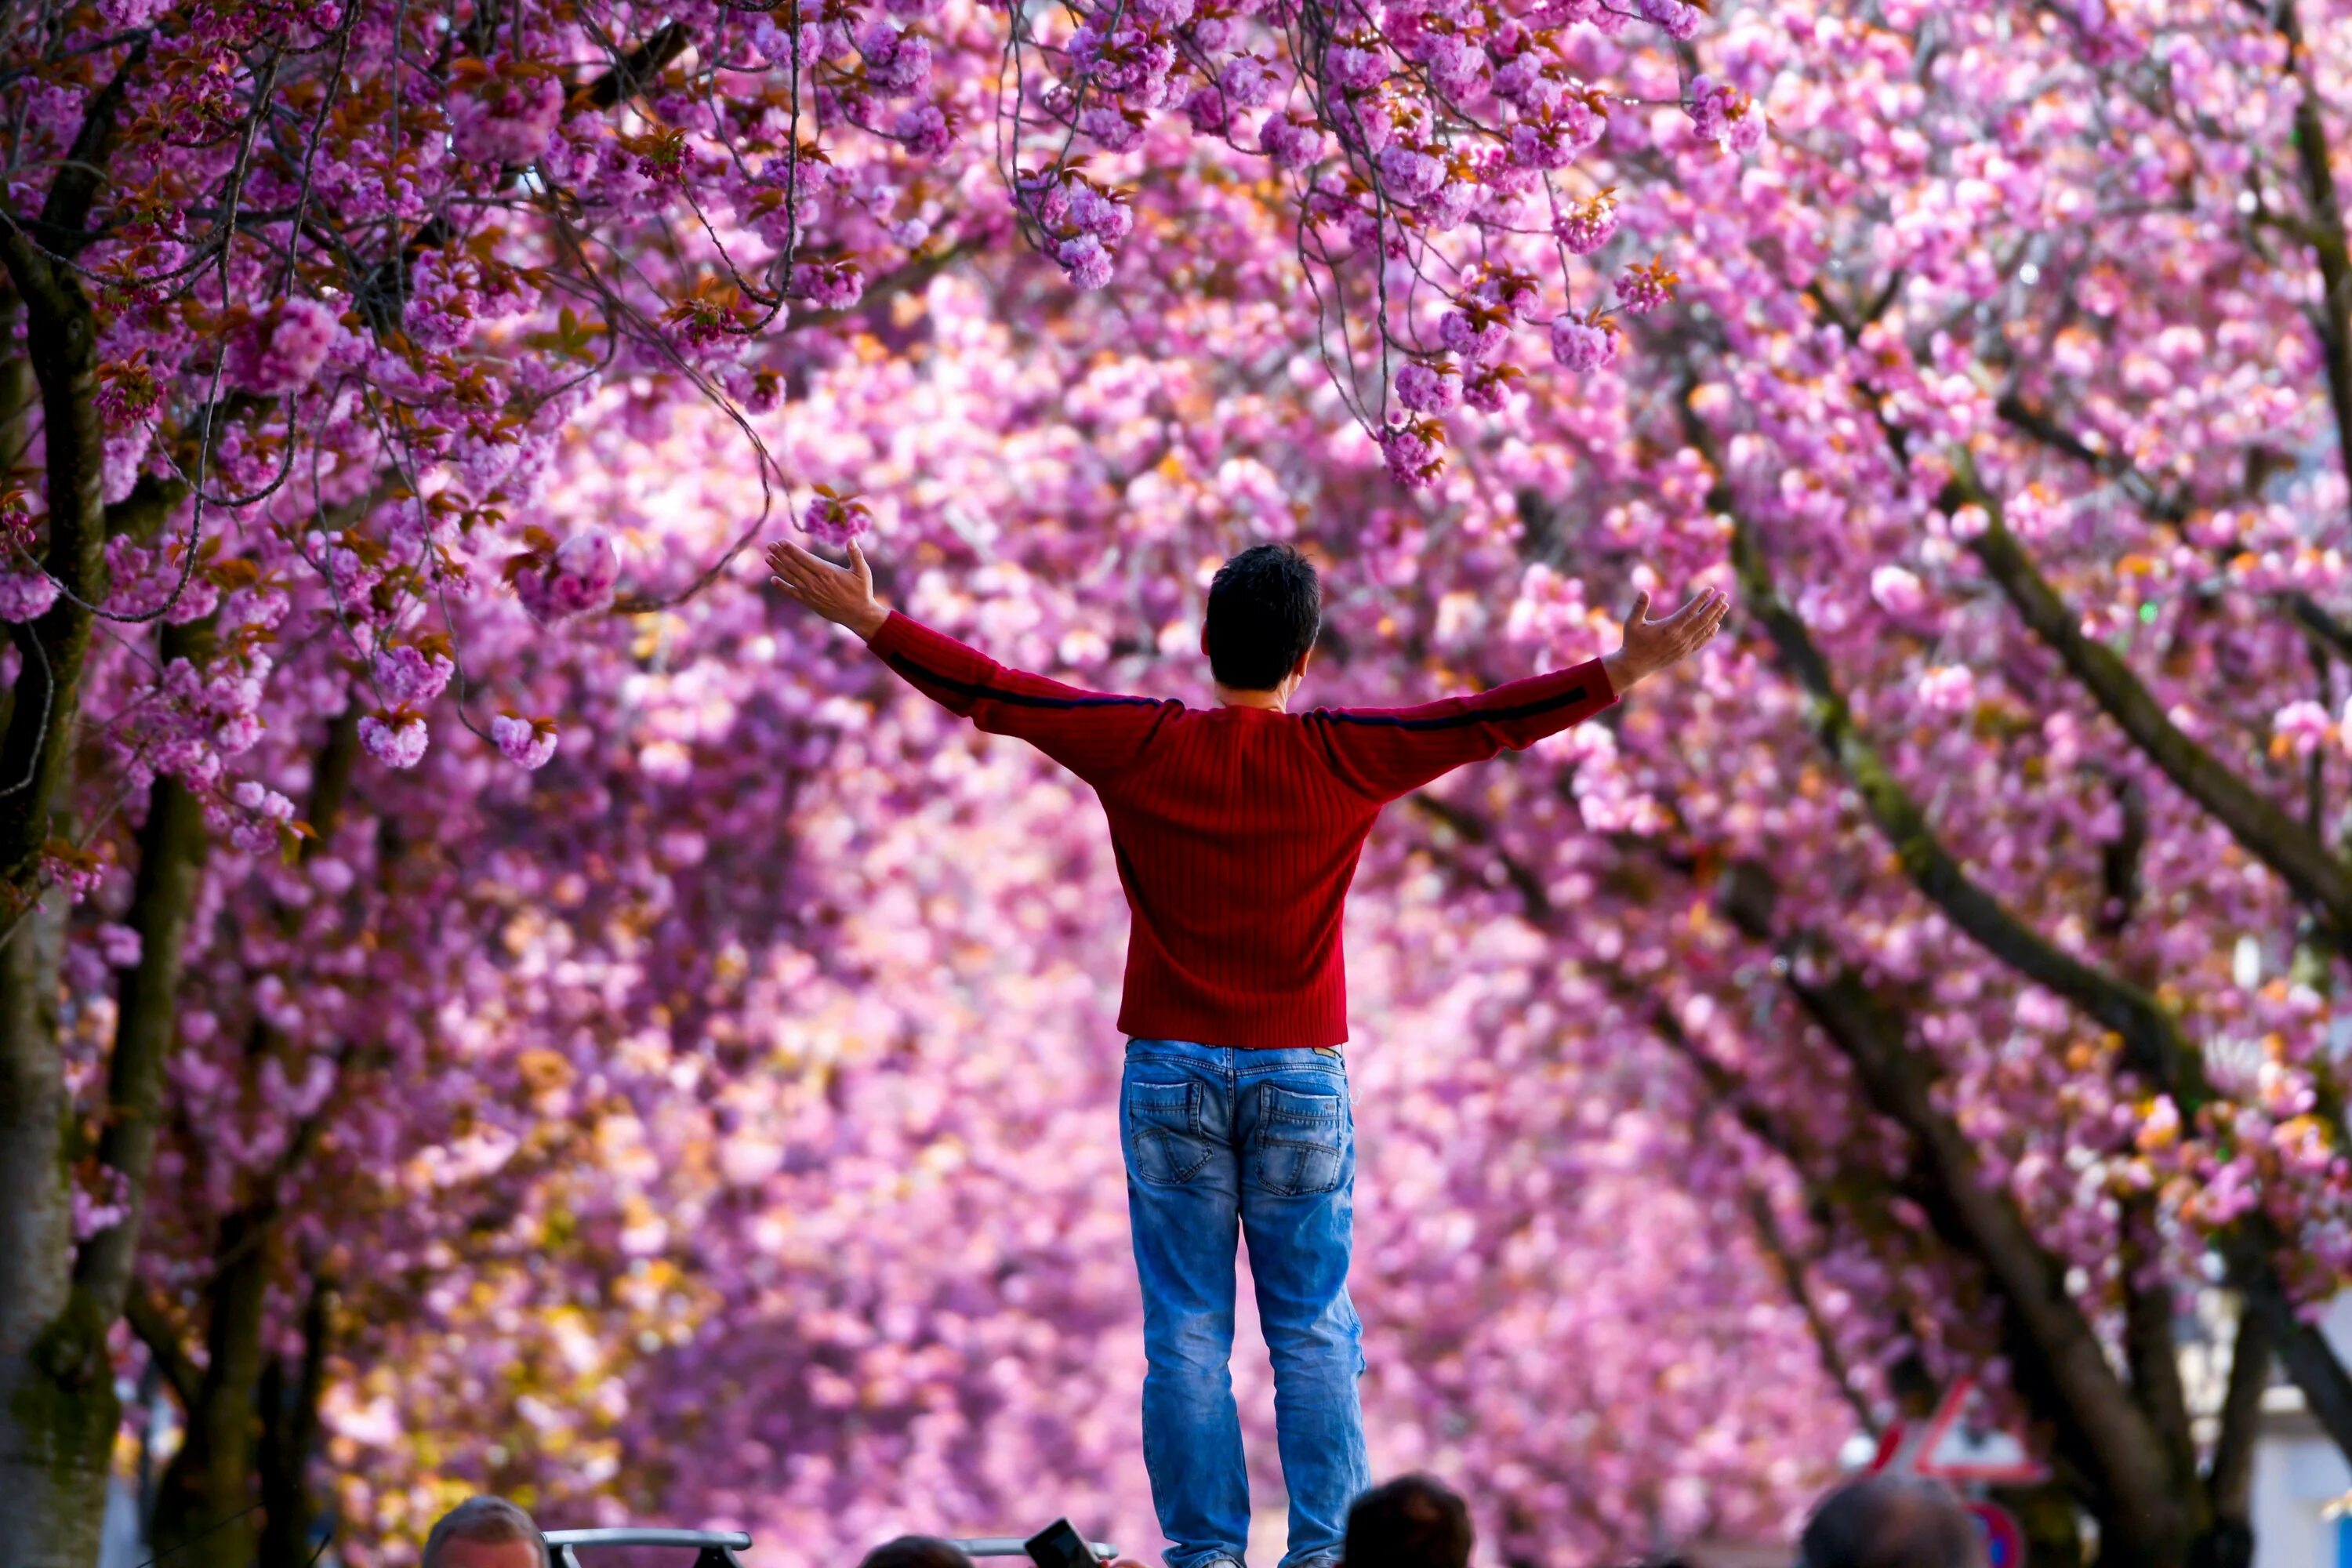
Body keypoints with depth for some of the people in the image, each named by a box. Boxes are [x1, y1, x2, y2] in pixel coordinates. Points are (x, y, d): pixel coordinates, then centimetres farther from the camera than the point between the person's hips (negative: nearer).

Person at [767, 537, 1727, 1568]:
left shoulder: (1142, 747, -4)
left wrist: (867, 620, 9)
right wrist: (1627, 669, -1)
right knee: (1314, 1331, 4)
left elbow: (990, 693, 0)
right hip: (1301, 1076, 0)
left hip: (1171, 1069, 0)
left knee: (1186, 1334, 2)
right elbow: (1488, 720, -5)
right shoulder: (1342, 758, -6)